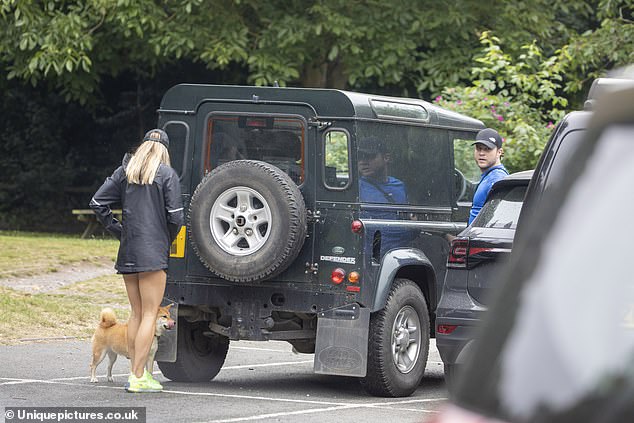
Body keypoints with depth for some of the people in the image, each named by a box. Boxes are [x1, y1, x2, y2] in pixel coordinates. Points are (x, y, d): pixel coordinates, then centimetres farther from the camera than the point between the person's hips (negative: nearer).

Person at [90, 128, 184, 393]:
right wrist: (168, 239, 7)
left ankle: (136, 372, 13)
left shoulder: (125, 171, 9)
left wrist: (118, 231, 11)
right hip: (153, 252, -5)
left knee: (136, 313, 13)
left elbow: (98, 203, 5)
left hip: (128, 251, 5)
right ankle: (138, 377, -9)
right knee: (149, 314, -4)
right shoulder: (167, 174, -5)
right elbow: (175, 215, -11)